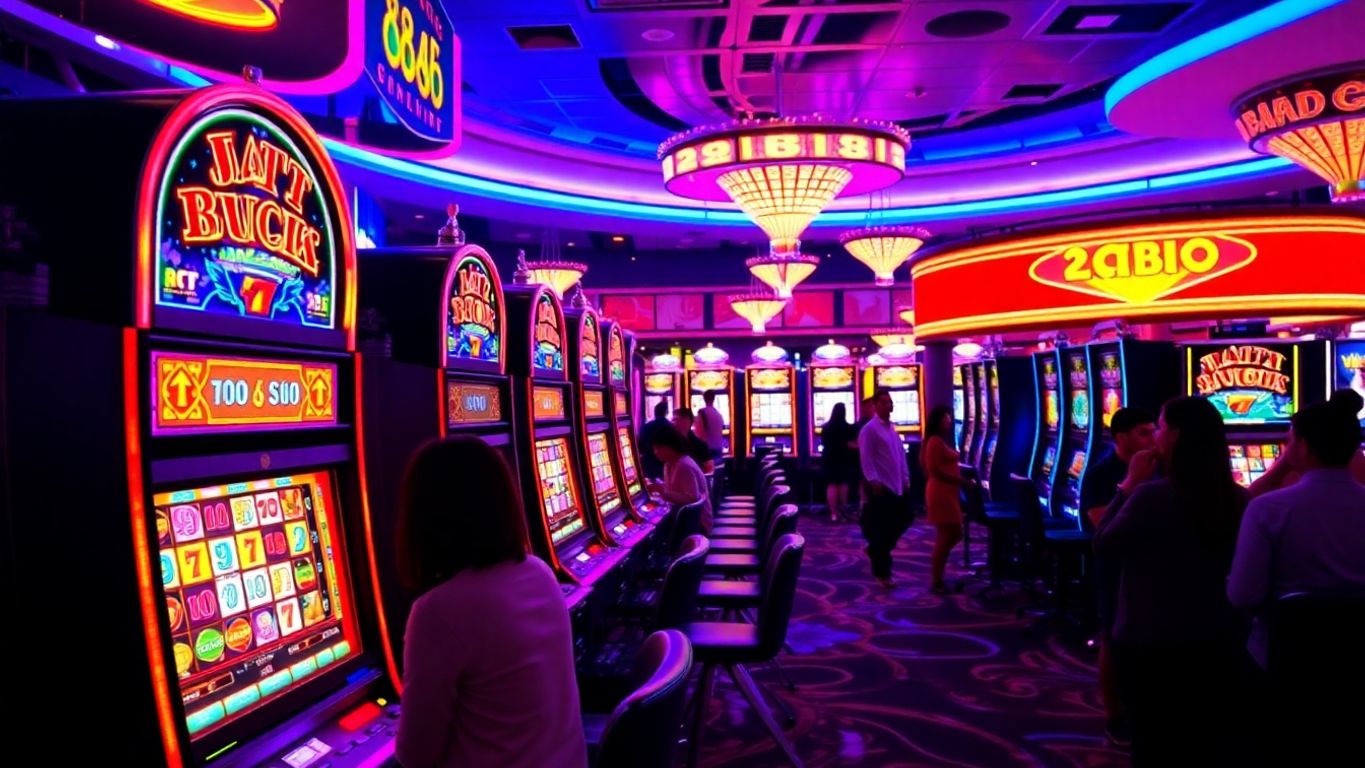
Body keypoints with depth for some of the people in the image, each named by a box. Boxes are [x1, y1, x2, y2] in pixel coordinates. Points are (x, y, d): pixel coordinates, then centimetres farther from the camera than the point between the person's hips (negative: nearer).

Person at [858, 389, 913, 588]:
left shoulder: (893, 429, 13)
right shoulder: (869, 429, -10)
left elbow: (901, 454, 16)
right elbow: (866, 458, -15)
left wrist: (906, 478, 11)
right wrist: (873, 481, -20)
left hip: (898, 485, 8)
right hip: (881, 486, -8)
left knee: (904, 520, 12)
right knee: (881, 529, -1)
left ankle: (875, 550, 31)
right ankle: (881, 572, 10)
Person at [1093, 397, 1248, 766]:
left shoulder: (1153, 494, -21)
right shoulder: (1235, 498, -1)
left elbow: (1104, 547, -8)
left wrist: (1130, 486, -6)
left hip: (1152, 643, -5)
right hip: (1219, 640, 6)